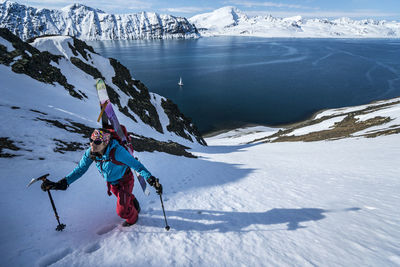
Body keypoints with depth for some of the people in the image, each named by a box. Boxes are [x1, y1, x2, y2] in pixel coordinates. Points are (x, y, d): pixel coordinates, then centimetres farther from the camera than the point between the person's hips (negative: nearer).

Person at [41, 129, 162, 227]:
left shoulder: (117, 151, -39)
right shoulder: (90, 153, -20)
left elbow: (136, 165, -34)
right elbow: (80, 169, -7)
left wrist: (151, 179, -42)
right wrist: (62, 183, -16)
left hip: (125, 181, -6)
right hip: (111, 183, 6)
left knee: (122, 211, 1)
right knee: (125, 198, 30)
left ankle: (133, 218, 36)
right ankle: (135, 205, 64)